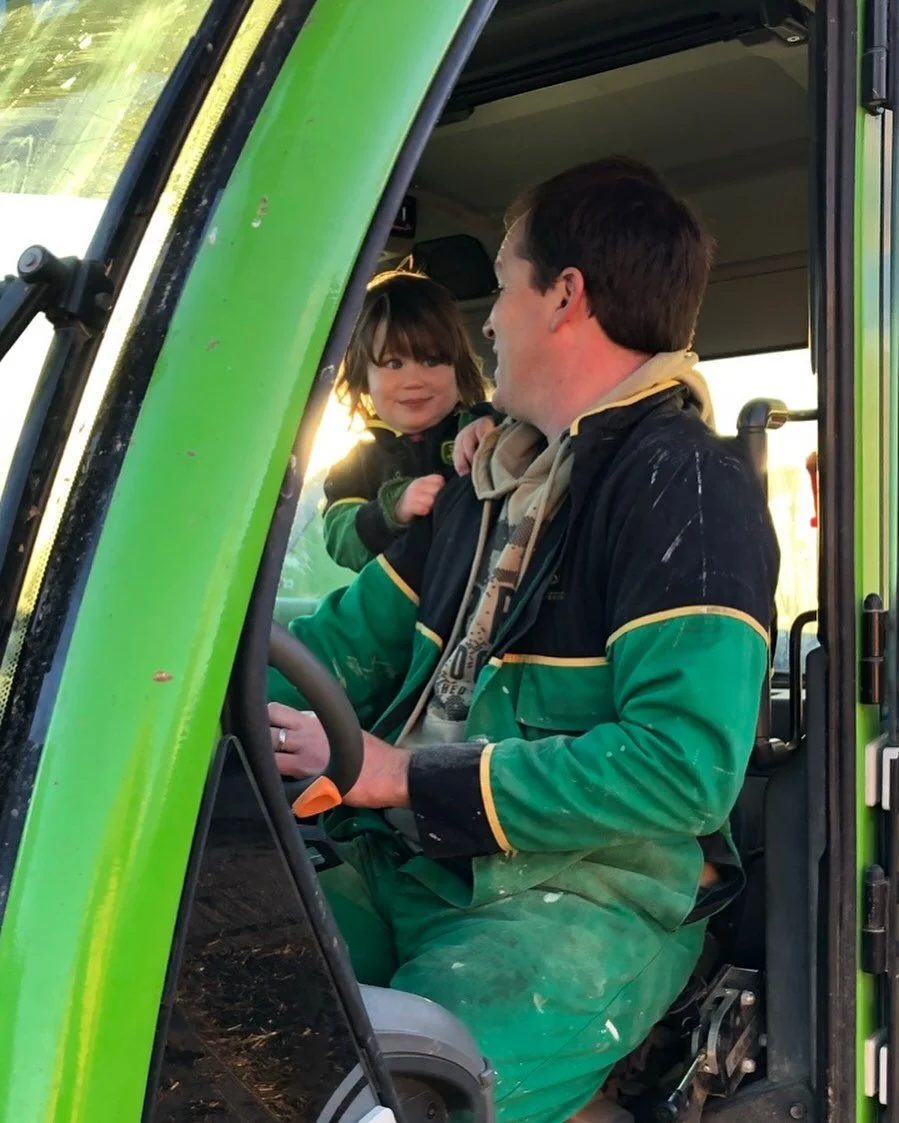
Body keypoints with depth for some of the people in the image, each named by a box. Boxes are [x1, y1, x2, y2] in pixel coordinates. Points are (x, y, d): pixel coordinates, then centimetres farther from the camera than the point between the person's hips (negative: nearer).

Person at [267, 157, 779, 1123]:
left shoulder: (685, 484, -9)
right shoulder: (492, 480, 19)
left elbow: (684, 762, -20)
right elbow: (347, 641, 22)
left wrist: (404, 776, -18)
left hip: (593, 898, -7)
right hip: (403, 870, 7)